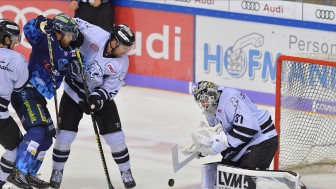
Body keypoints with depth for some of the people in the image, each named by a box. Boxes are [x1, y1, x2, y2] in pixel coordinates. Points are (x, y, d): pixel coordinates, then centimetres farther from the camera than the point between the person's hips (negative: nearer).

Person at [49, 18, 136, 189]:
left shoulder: (122, 63, -16)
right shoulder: (96, 35, -23)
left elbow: (110, 89, -13)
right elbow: (74, 23, -10)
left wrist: (96, 99, -29)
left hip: (100, 96, 1)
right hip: (74, 91, -1)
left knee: (115, 137, -3)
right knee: (65, 135, -3)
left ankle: (126, 172, 17)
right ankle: (57, 171, 19)